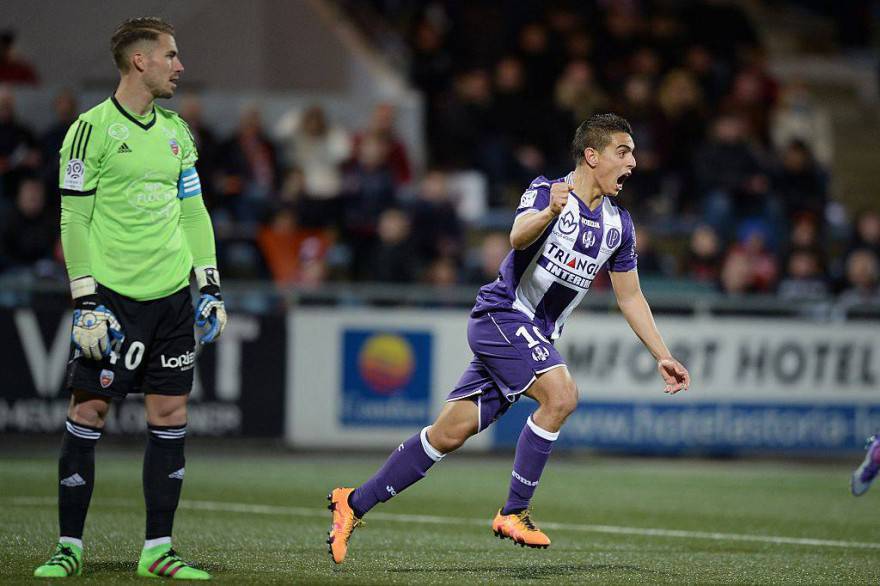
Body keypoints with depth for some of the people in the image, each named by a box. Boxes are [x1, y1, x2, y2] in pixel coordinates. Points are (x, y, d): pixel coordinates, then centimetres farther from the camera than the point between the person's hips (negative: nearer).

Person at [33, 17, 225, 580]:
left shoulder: (176, 131, 13)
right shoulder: (92, 129, -6)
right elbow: (74, 221, -7)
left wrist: (211, 287, 12)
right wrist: (85, 301, -12)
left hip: (172, 297, 6)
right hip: (113, 295, -6)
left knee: (170, 418, 3)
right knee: (88, 413, -3)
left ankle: (157, 550, 8)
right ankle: (70, 547, 6)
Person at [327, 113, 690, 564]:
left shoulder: (618, 224, 10)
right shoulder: (546, 190, -10)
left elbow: (630, 297, 18)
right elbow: (518, 237, -30)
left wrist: (662, 357, 13)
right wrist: (550, 213, -51)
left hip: (537, 336, 7)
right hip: (502, 315, -7)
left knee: (450, 432, 3)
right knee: (561, 395, -28)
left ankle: (355, 504, 12)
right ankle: (513, 513, -18)